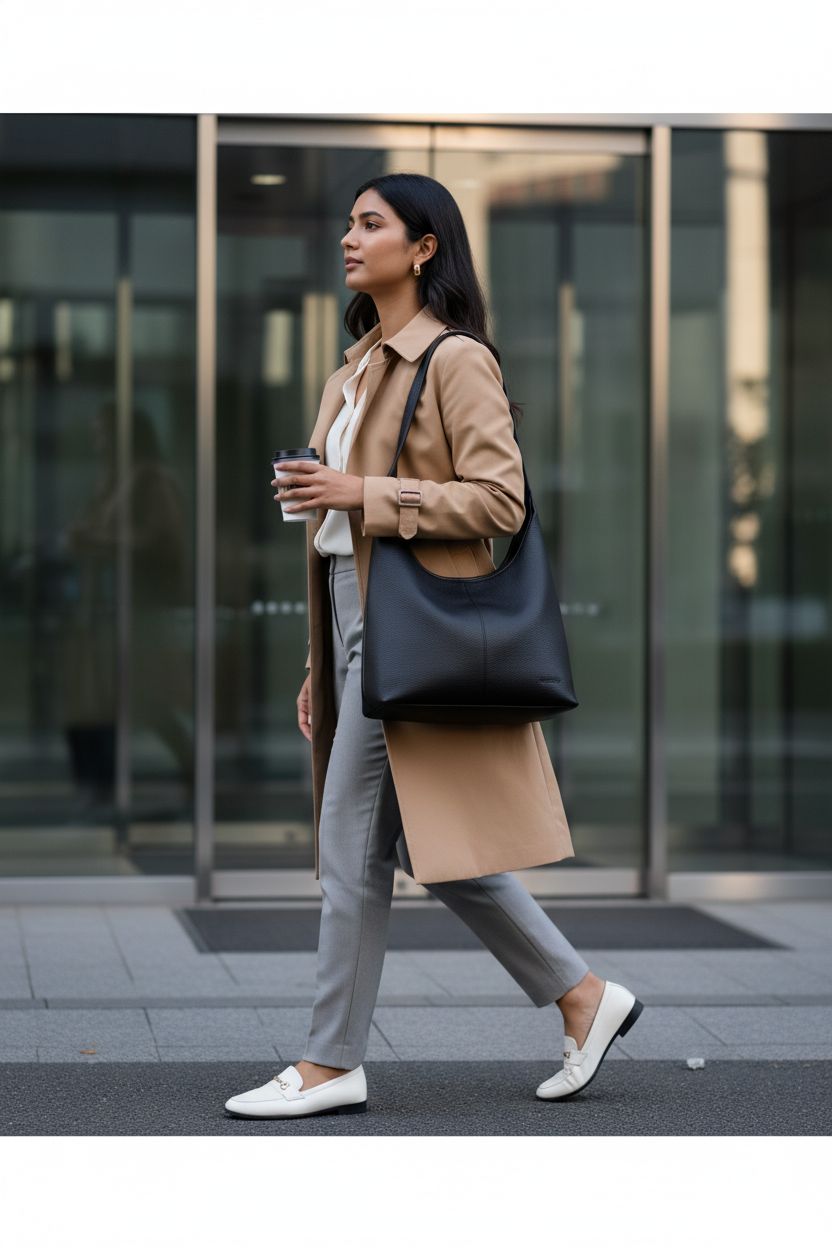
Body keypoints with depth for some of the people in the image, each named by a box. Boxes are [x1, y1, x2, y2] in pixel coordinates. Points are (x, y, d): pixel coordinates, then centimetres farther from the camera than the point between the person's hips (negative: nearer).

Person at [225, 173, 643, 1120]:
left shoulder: (457, 361, -9)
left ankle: (331, 1064, 4)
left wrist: (364, 494, -20)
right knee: (427, 844, 10)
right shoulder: (358, 370, 18)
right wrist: (318, 668, 18)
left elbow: (498, 500, -17)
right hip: (357, 615, 9)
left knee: (352, 841, -6)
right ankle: (583, 998, 19)